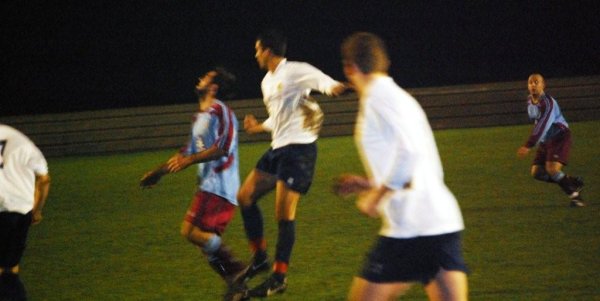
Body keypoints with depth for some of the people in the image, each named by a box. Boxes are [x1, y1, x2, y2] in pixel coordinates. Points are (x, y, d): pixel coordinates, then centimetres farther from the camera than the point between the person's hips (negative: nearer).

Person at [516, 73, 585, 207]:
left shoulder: (548, 102, -22)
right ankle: (571, 182, 10)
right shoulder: (530, 101, 5)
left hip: (560, 137, -9)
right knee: (536, 172, -3)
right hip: (545, 141, 9)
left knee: (552, 169, -25)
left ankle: (574, 194, -6)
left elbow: (543, 126, -32)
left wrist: (528, 146, -37)